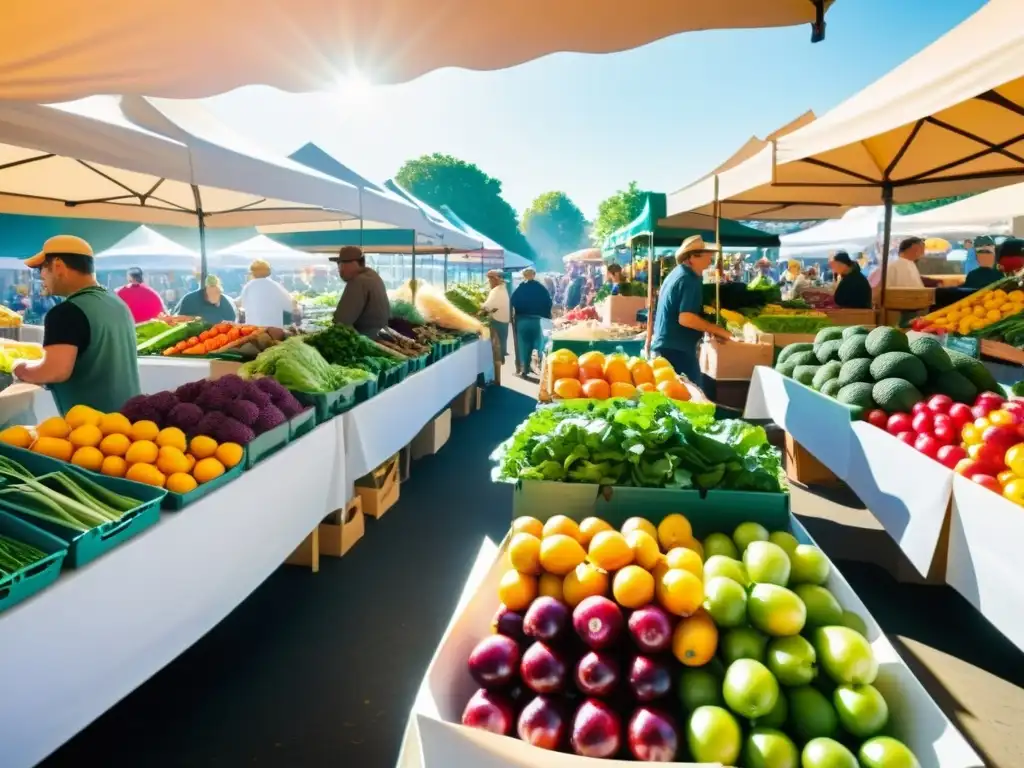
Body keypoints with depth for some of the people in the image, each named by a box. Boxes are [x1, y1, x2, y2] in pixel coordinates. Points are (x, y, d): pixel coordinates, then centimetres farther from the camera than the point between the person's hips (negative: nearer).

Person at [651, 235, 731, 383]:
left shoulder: (677, 273, 16)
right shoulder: (689, 280, -16)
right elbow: (686, 318, -25)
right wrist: (718, 330, -16)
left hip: (664, 346, 10)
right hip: (676, 350, -10)